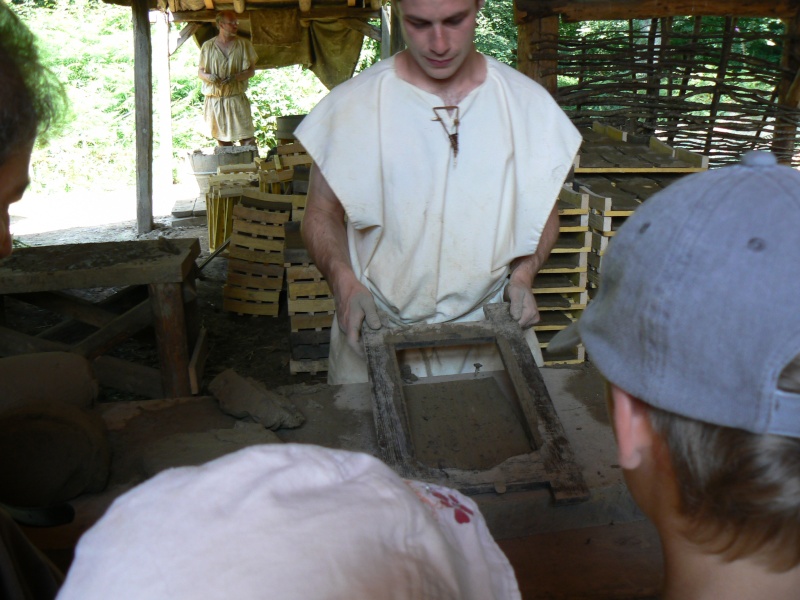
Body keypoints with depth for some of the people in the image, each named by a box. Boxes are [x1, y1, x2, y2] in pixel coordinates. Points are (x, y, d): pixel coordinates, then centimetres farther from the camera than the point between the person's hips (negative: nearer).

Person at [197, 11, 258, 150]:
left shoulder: (243, 44, 5)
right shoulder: (208, 46, 8)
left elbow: (251, 70, 3)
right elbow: (200, 72, 11)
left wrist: (235, 77, -17)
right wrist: (209, 77, -13)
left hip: (237, 98, -1)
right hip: (214, 100, 2)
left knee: (247, 138, -11)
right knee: (222, 141, 5)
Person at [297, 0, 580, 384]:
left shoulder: (528, 104, 0)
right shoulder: (351, 105, -6)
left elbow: (543, 212, 11)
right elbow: (322, 215, 2)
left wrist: (522, 275, -7)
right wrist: (343, 280, -16)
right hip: (376, 339, -1)